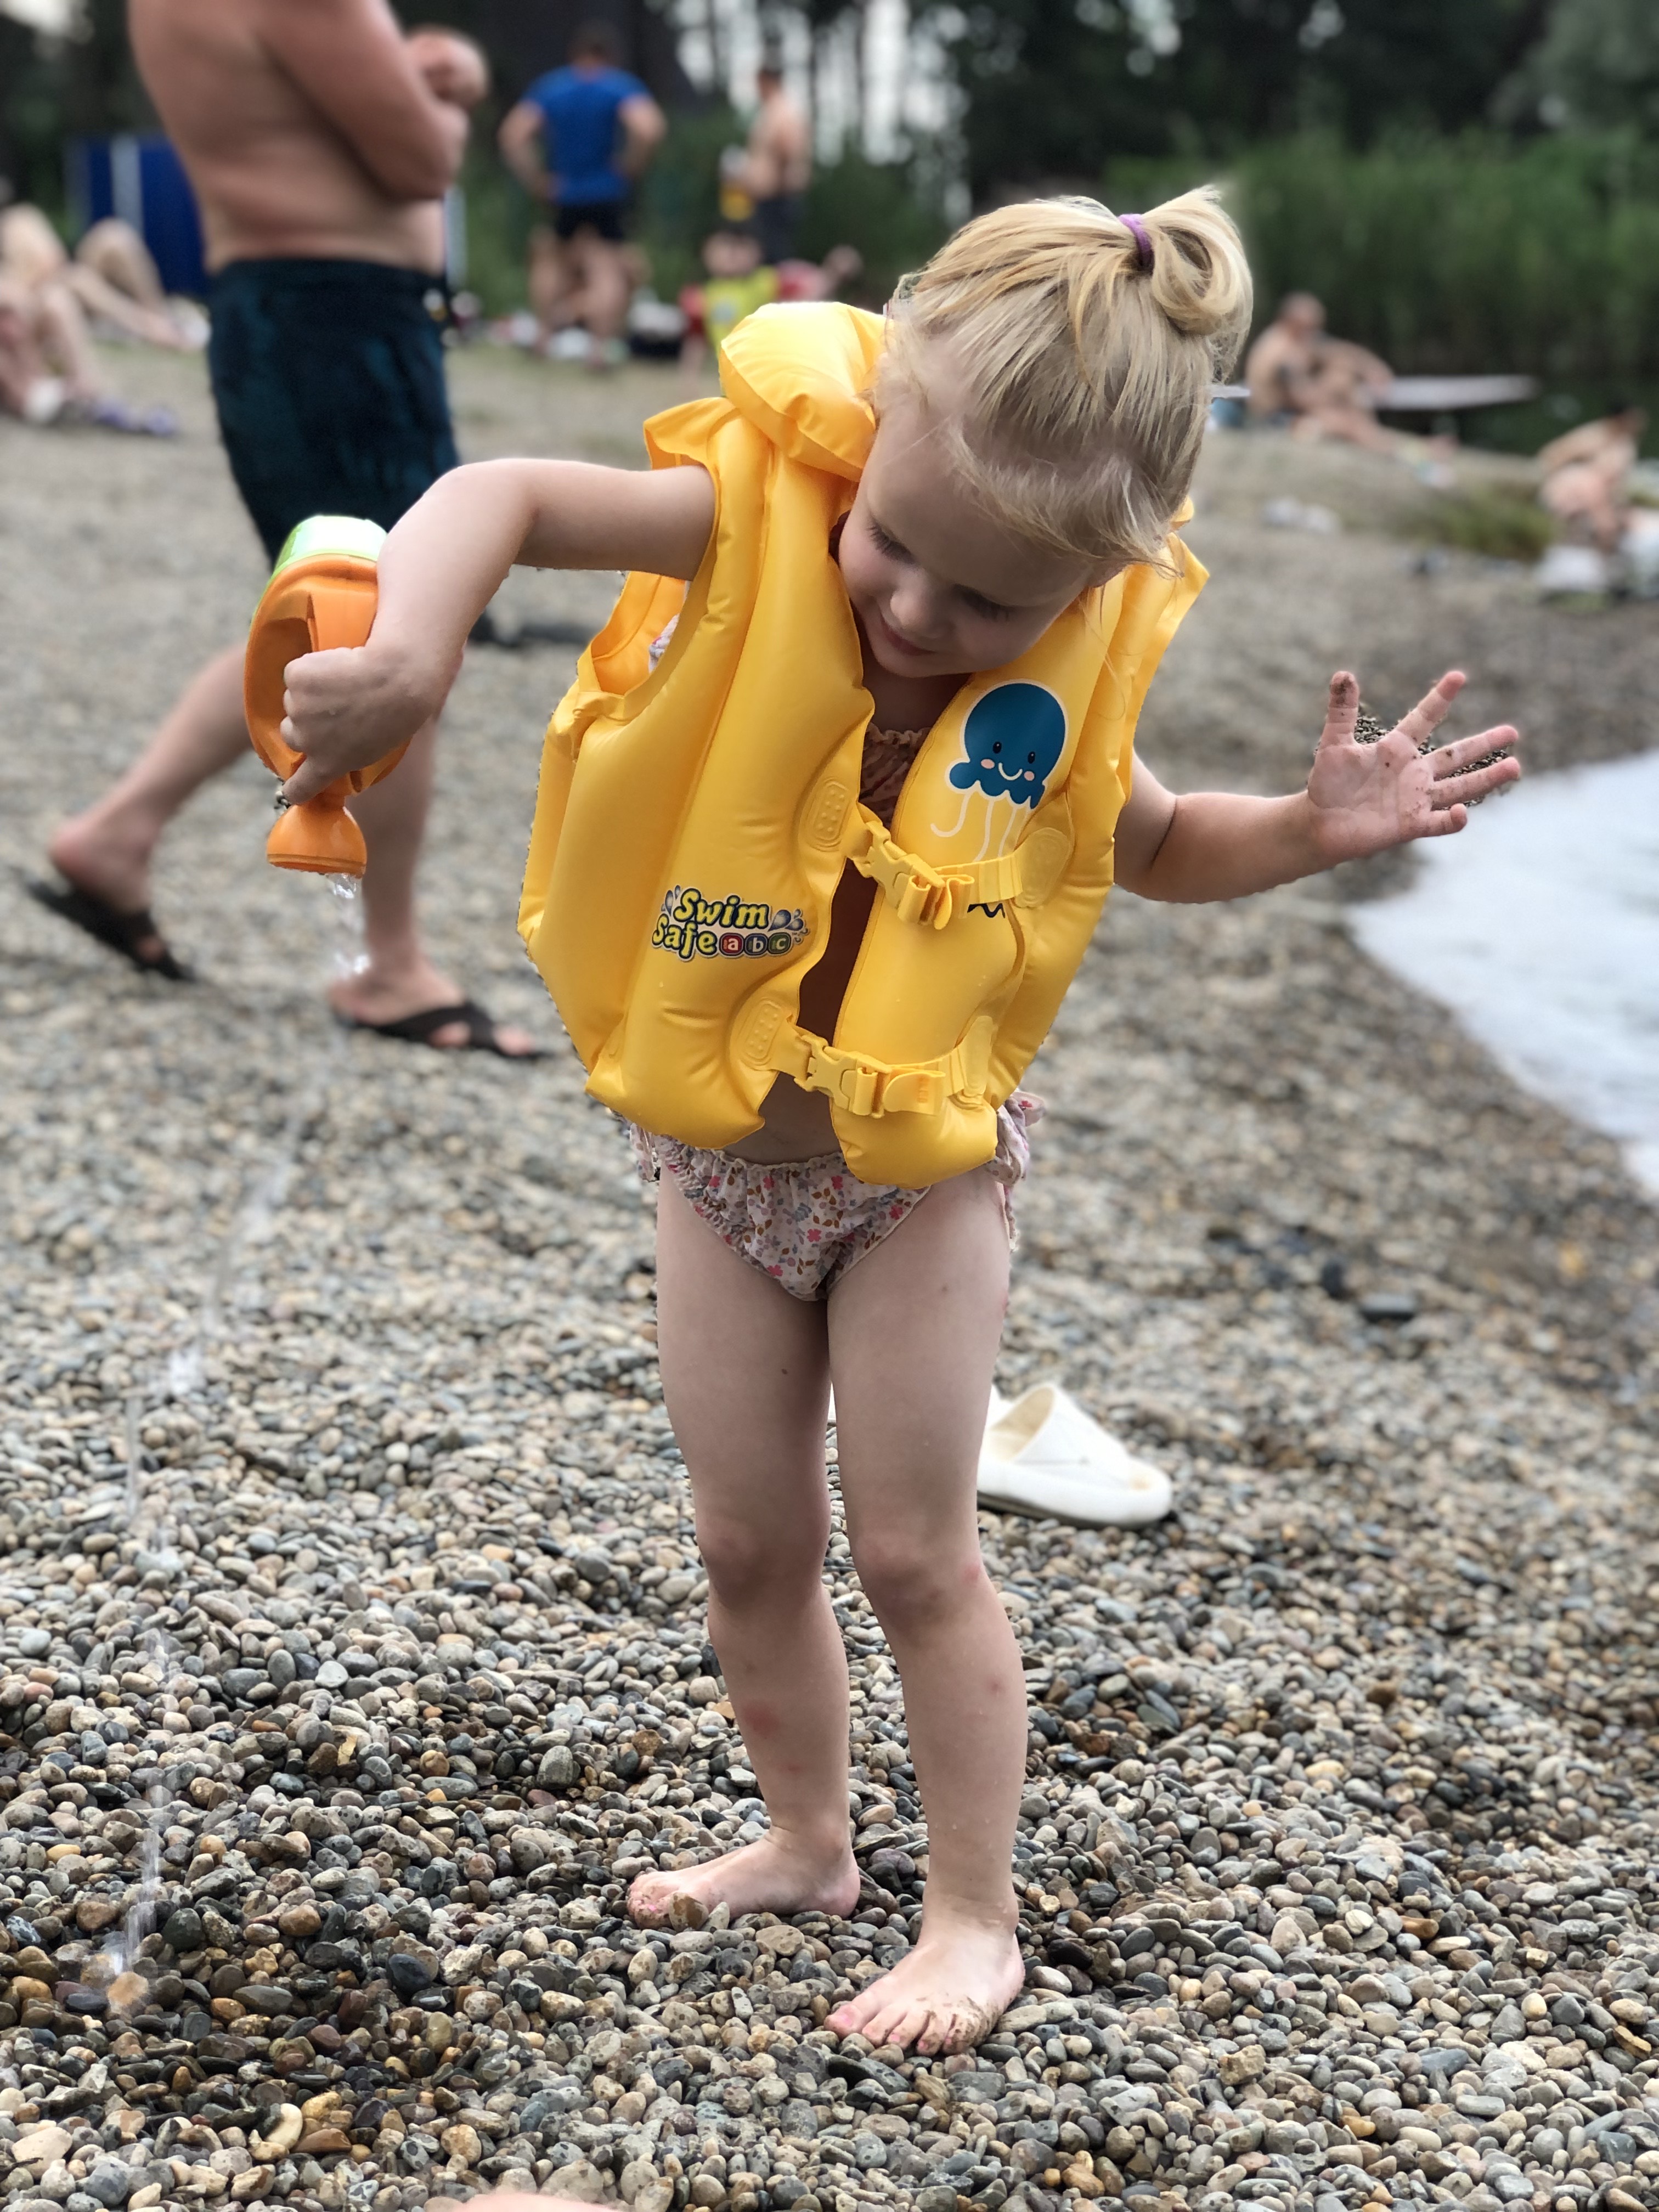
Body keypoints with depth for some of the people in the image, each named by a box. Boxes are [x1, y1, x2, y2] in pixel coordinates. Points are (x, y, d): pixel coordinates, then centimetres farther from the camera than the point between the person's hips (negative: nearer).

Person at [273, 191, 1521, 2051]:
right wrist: (410, 651, -46)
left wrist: (1315, 828, -12)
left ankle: (975, 1917, 23)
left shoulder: (1075, 663, -12)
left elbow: (1151, 846, 7)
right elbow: (507, 497, -25)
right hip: (717, 1149, 2)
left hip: (924, 1159, -1)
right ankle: (806, 1841, 37)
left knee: (914, 1553, 5)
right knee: (748, 1542, 14)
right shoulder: (761, 512, -19)